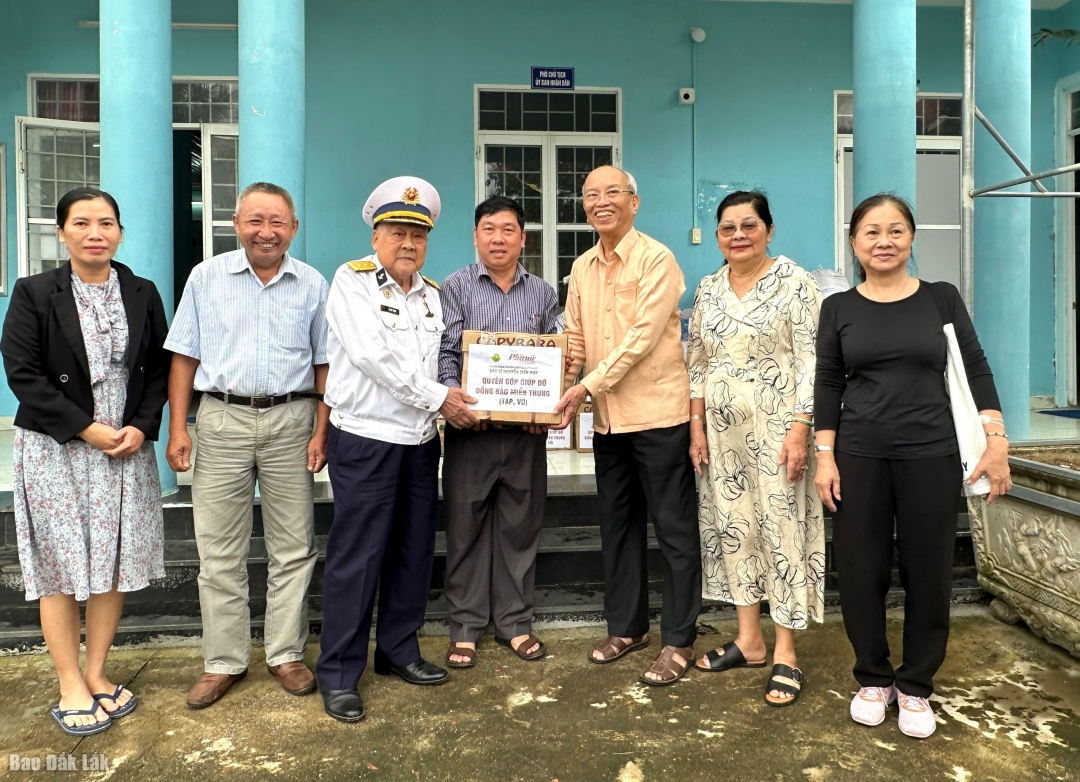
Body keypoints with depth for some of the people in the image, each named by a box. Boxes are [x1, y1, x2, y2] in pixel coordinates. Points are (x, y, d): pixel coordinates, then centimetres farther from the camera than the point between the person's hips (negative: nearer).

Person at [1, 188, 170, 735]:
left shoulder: (143, 294, 6)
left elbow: (159, 369, 7)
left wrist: (141, 428, -8)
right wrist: (87, 430, -13)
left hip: (127, 447, 3)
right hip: (56, 449, -2)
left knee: (115, 563, 7)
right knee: (61, 567, 3)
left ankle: (96, 674, 22)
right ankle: (70, 686, 17)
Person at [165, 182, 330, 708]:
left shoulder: (313, 286, 5)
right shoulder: (206, 278, 6)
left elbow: (324, 365, 6)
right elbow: (184, 358, 5)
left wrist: (321, 431, -3)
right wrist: (177, 428, -2)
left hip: (292, 420, 0)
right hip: (222, 419, 0)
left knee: (294, 547, 6)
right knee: (219, 551, 5)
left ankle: (286, 654, 20)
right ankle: (224, 661, 19)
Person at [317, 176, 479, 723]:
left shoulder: (431, 294, 15)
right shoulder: (352, 280, -5)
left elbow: (441, 361, 15)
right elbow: (372, 355, -16)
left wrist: (459, 399, -4)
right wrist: (437, 397, -14)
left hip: (421, 440, 7)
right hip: (365, 438, -6)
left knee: (414, 551, 13)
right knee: (356, 558, -2)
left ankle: (399, 651, 29)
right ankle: (338, 674, 11)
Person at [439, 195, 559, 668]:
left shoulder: (542, 293, 11)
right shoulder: (456, 287, 3)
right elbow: (444, 353, -4)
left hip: (527, 429, 2)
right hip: (470, 426, -2)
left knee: (520, 526, 9)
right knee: (466, 526, 5)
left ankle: (515, 622, 24)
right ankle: (466, 627, 19)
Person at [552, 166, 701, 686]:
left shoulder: (656, 259, -9)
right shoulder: (582, 267, 11)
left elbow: (643, 335, -17)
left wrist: (590, 385, -18)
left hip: (658, 412, -7)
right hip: (607, 418, 7)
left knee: (673, 528, 3)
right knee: (617, 524, 16)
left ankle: (678, 642, 15)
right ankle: (626, 627, 32)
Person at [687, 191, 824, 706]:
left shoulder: (793, 282, -5)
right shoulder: (707, 290, 10)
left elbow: (811, 362, -10)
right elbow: (697, 365, 12)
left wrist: (800, 430, -16)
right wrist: (696, 427, 6)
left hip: (776, 428, -5)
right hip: (724, 431, 6)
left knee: (782, 529, -1)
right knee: (732, 528, 10)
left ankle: (785, 655, 11)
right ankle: (749, 641, 24)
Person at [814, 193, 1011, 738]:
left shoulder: (942, 299, 3)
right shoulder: (838, 308, 3)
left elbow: (976, 371, 4)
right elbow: (828, 385, 2)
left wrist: (996, 441, -5)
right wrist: (825, 457, -3)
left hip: (932, 454, 0)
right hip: (859, 457, 0)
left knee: (929, 573, 7)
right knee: (861, 572, 5)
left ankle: (915, 686, 26)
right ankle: (873, 678, 26)